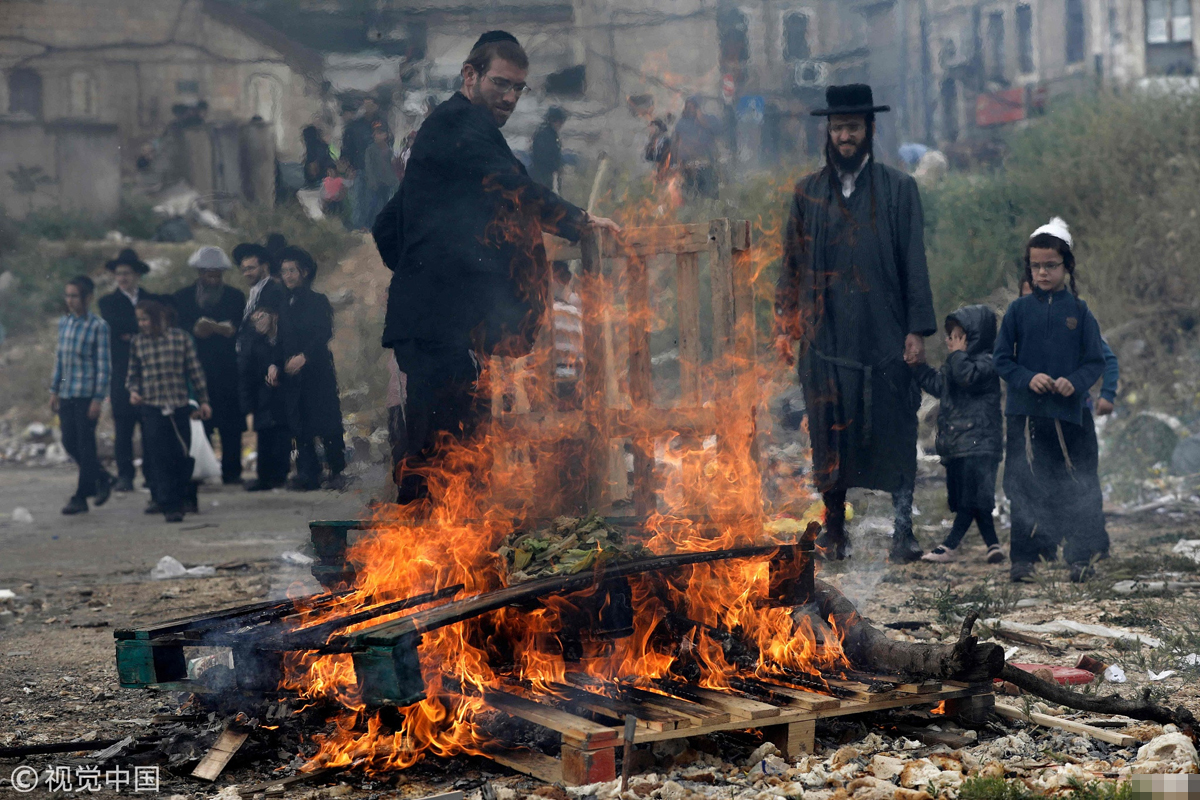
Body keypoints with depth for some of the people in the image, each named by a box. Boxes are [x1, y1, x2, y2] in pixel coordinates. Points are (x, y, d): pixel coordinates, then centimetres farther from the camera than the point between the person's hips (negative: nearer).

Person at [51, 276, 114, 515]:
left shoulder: (98, 326, -7)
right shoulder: (64, 322, 10)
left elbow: (104, 365, -8)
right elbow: (59, 358, 16)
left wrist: (98, 398, -12)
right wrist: (54, 390, 14)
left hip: (87, 394, -6)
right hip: (66, 394, 6)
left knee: (85, 444, -3)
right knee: (69, 443, 7)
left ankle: (81, 496, 5)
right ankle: (102, 478, 26)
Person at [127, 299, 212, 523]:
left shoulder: (180, 338, 3)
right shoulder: (137, 342, 6)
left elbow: (195, 371, 7)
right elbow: (133, 374, 13)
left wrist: (203, 400, 5)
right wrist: (133, 391, -7)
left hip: (180, 406, 0)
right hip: (151, 408, 0)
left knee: (181, 457, 3)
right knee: (161, 458, -6)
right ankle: (170, 506, -4)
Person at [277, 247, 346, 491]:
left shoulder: (318, 301, 2)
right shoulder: (285, 306, 17)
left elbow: (324, 333, -11)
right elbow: (281, 341, 16)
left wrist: (304, 356, -24)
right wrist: (276, 366, 1)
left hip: (317, 372, -5)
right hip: (291, 375, 5)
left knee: (327, 423, -6)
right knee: (299, 427, -1)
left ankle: (336, 471, 3)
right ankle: (308, 474, 1)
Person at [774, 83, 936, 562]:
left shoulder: (898, 189, 5)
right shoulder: (808, 192, 11)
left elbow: (914, 264, 1)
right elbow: (793, 264, 14)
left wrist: (918, 329, -5)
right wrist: (786, 325, 7)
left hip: (885, 334, -2)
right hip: (826, 334, 2)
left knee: (894, 432, -2)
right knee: (829, 433, 5)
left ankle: (903, 529, 2)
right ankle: (834, 530, 14)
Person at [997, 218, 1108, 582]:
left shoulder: (1079, 312, 4)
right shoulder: (1019, 310, 5)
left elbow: (1096, 361, 4)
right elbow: (1002, 358, 5)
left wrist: (1075, 383, -15)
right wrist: (1027, 378, -14)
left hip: (1070, 413, 0)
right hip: (1026, 413, 0)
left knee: (1078, 488, 1)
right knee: (1025, 488, 2)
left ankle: (1081, 556, 11)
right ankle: (1024, 557, 9)